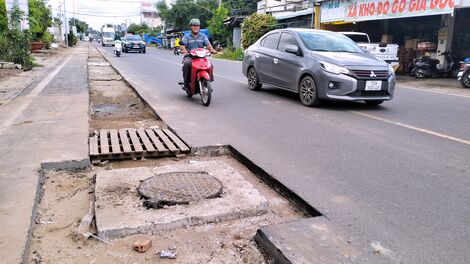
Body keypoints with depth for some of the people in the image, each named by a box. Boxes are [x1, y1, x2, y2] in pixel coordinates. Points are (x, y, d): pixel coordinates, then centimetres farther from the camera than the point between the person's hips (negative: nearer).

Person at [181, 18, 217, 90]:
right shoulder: (186, 37, 8)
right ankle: (186, 83, -24)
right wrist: (185, 51, -30)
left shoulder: (203, 36, 15)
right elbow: (183, 46, -6)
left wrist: (212, 50, -21)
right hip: (189, 57, -2)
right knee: (187, 63, -35)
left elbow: (208, 45, 2)